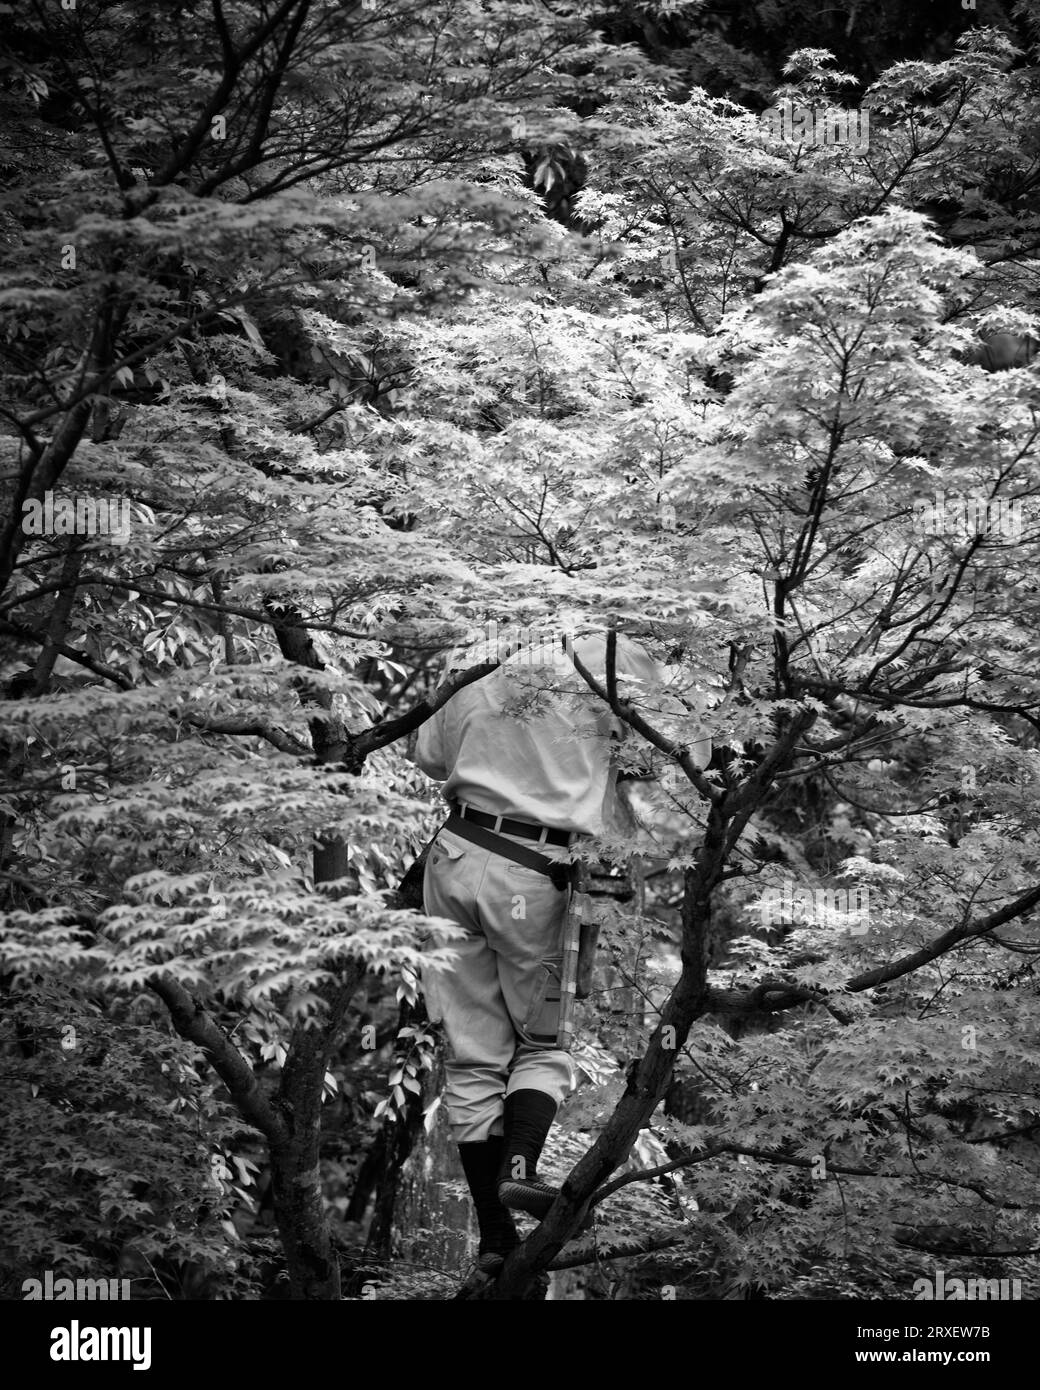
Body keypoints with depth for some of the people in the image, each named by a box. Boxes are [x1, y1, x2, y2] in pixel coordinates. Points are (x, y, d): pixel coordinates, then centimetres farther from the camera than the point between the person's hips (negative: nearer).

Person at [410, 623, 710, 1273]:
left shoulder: (483, 668, 8)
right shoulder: (617, 660, -3)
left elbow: (429, 753, 20)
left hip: (455, 856, 4)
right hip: (533, 876, -3)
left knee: (473, 1059, 9)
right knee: (545, 1043, 15)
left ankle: (494, 1234, 9)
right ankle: (520, 1167, -11)